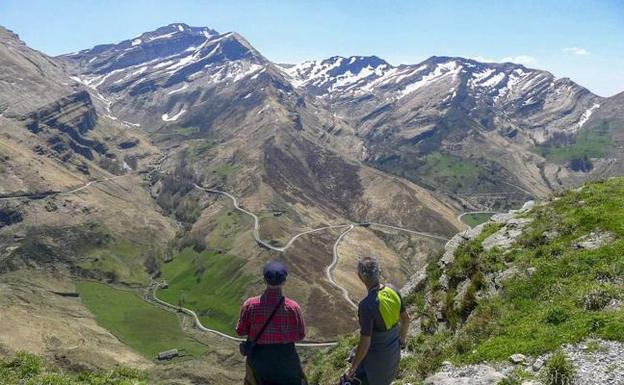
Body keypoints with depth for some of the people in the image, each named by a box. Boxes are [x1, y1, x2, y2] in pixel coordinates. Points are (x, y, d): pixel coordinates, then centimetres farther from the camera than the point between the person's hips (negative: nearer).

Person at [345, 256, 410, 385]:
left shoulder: (366, 305, -35)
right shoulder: (393, 290, -14)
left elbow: (365, 343, -28)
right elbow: (406, 319, 1)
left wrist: (353, 368, -14)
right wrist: (402, 339, 21)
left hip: (376, 355, -7)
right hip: (394, 350, 7)